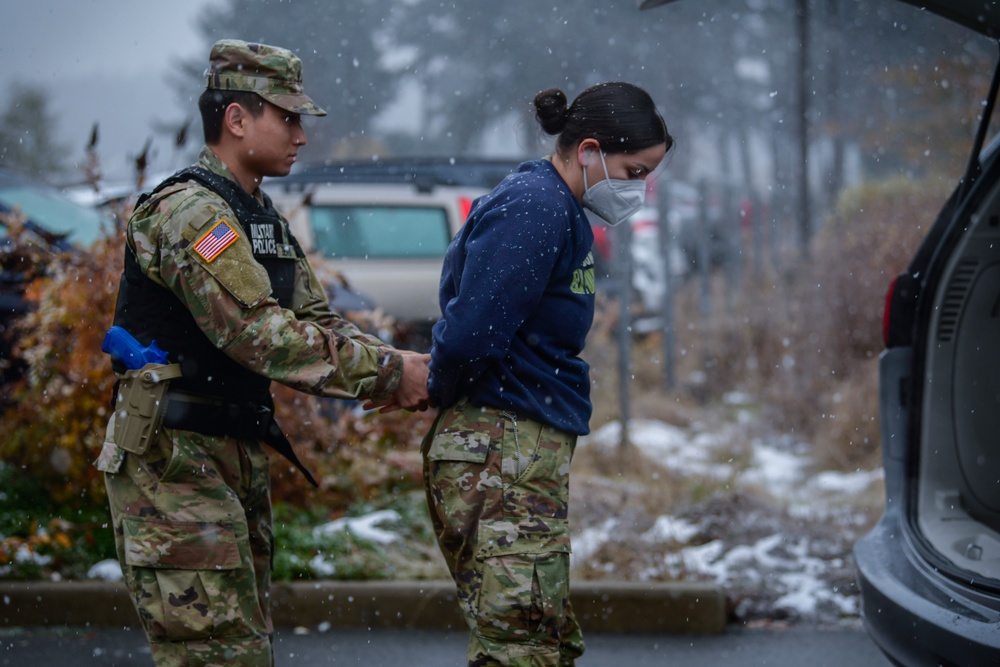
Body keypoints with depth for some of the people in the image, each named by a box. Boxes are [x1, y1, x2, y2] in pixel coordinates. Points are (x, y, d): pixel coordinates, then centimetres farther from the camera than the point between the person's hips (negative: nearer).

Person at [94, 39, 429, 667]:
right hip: (175, 456, -10)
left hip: (237, 456, 10)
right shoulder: (189, 212, -17)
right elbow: (258, 334, -24)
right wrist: (386, 374, -21)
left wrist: (404, 366, -4)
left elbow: (317, 323, 14)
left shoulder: (262, 217, 16)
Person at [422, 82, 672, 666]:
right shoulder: (534, 207, -15)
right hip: (502, 451, -11)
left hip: (532, 456, 11)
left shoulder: (562, 212, 17)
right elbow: (472, 335, -21)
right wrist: (443, 395, -4)